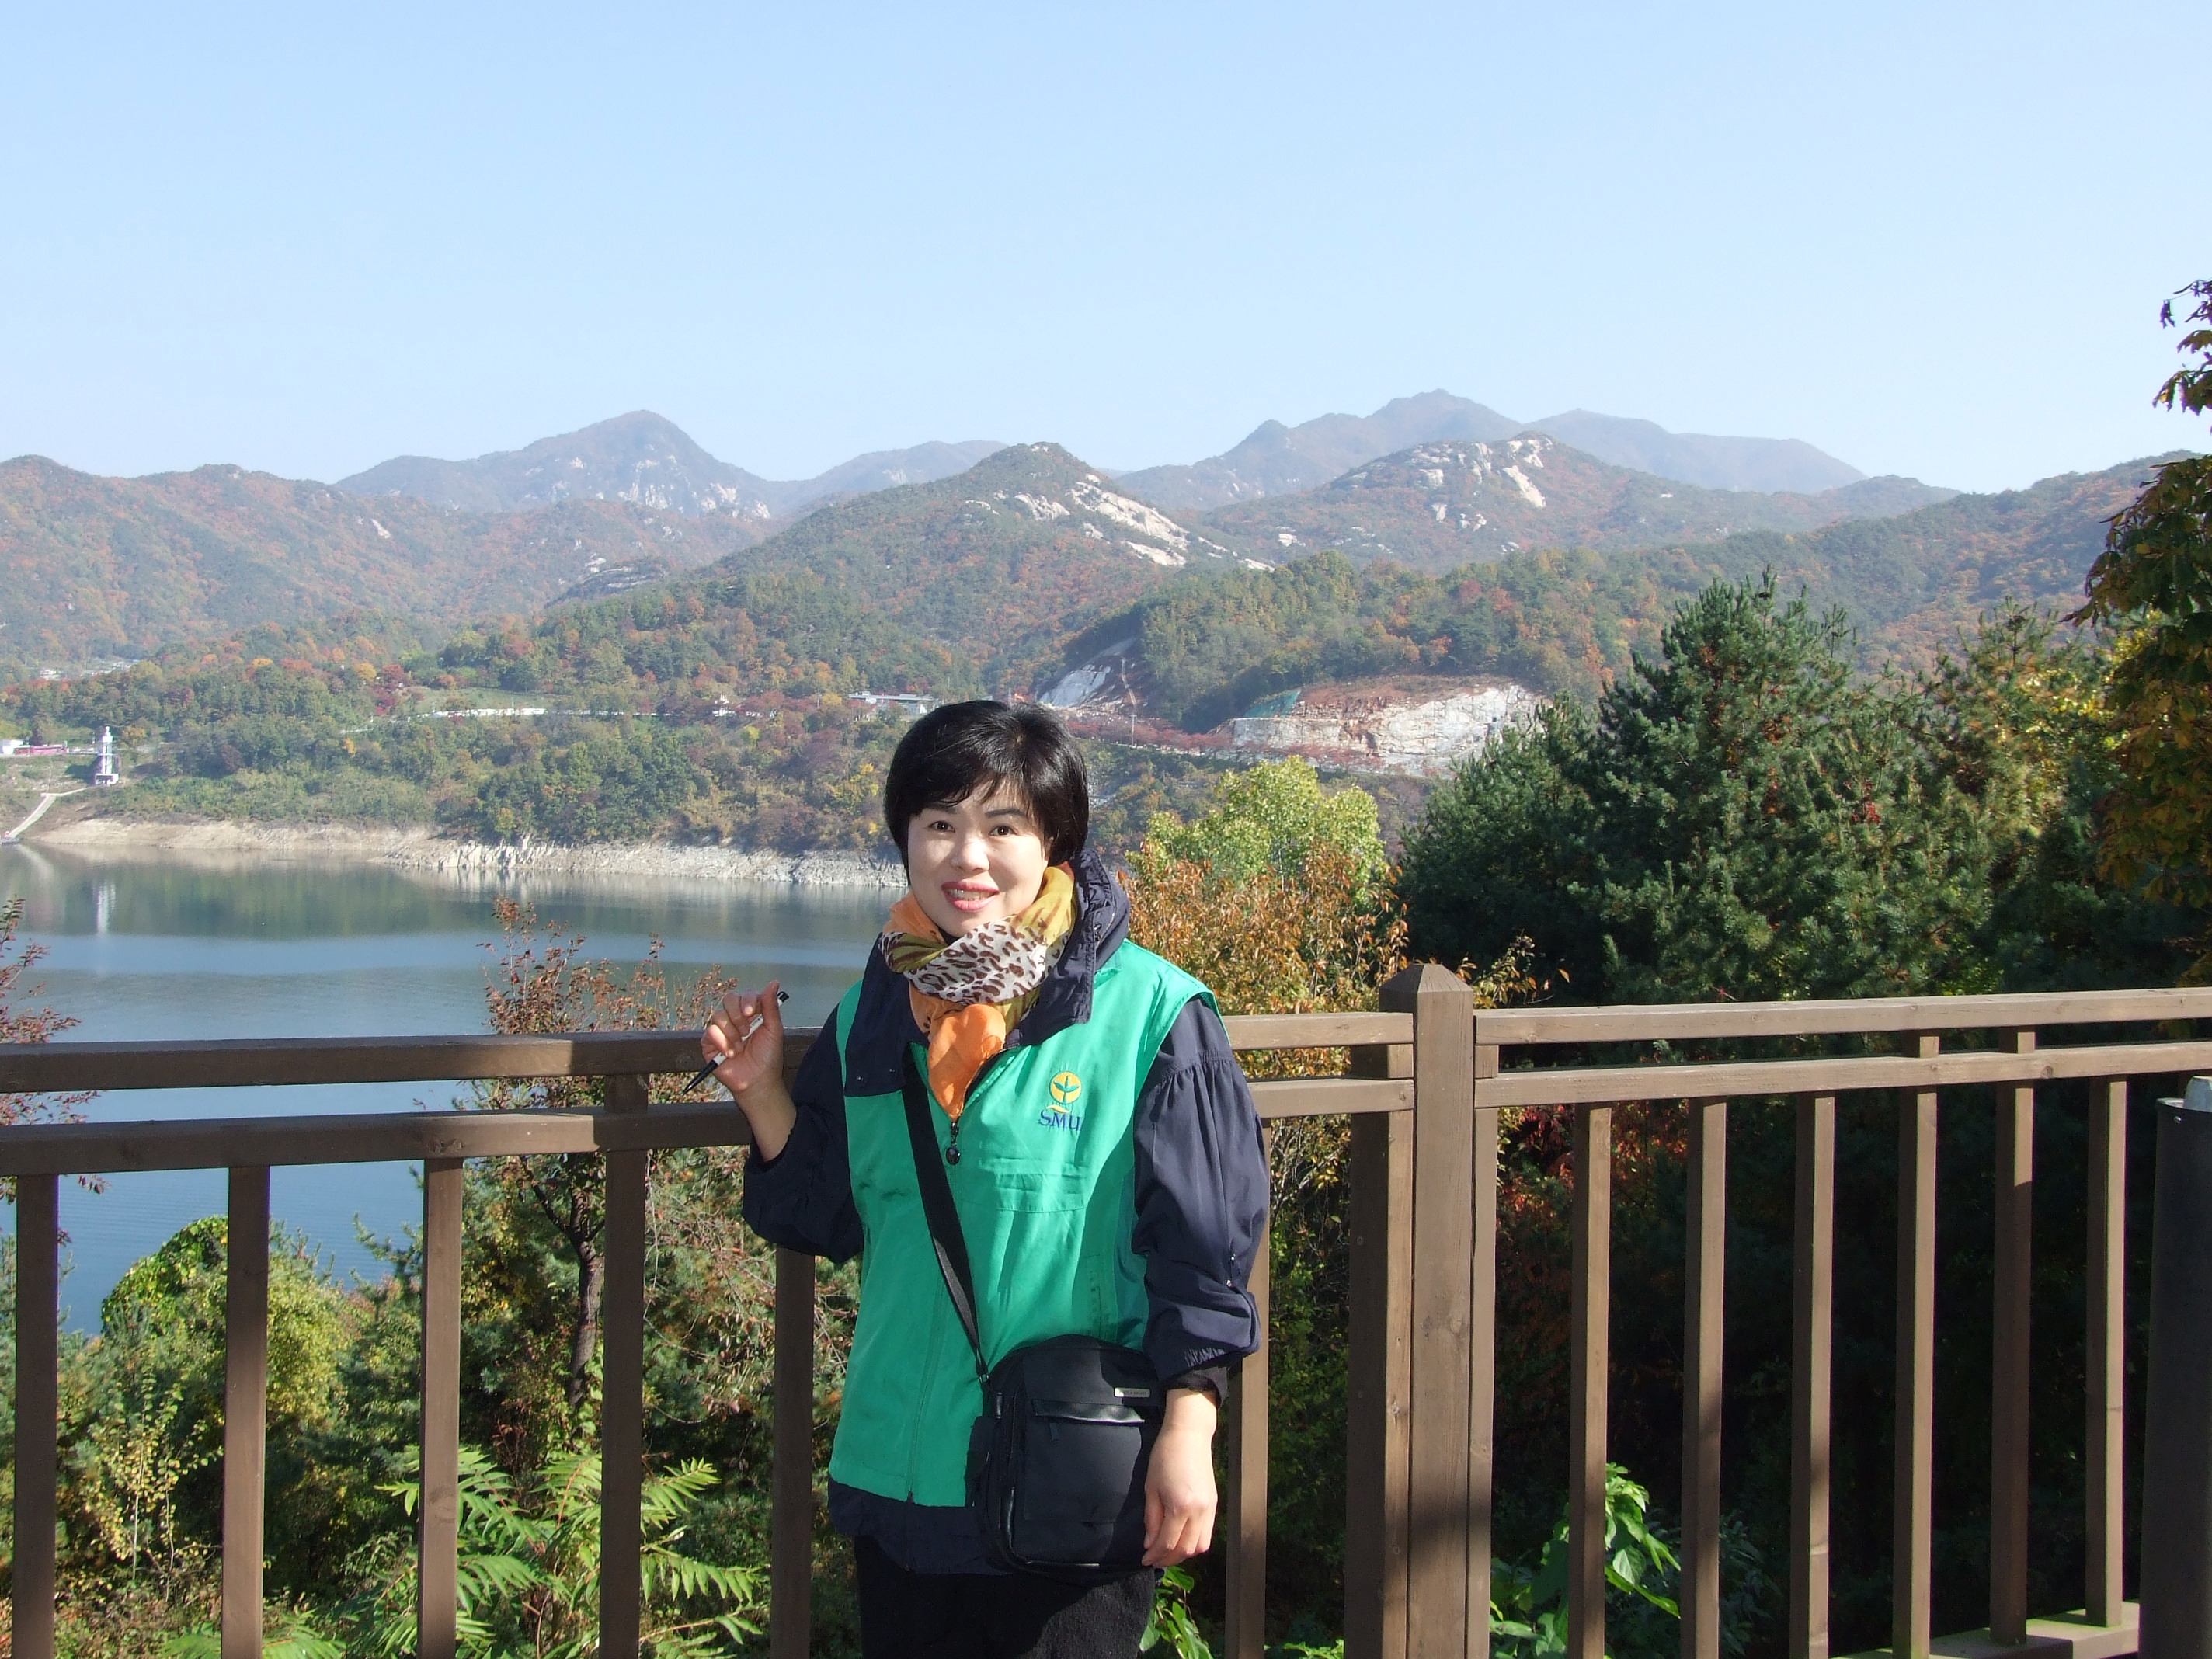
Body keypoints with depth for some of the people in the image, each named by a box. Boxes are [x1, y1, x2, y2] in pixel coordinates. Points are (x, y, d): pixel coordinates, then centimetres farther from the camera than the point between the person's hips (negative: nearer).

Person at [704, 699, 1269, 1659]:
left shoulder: (1150, 1012, -8)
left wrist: (1187, 1435, -12)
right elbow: (829, 1217, 14)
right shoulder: (873, 1018, 7)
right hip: (897, 1474, 5)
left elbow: (1205, 1239, -8)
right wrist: (762, 1094, 1)